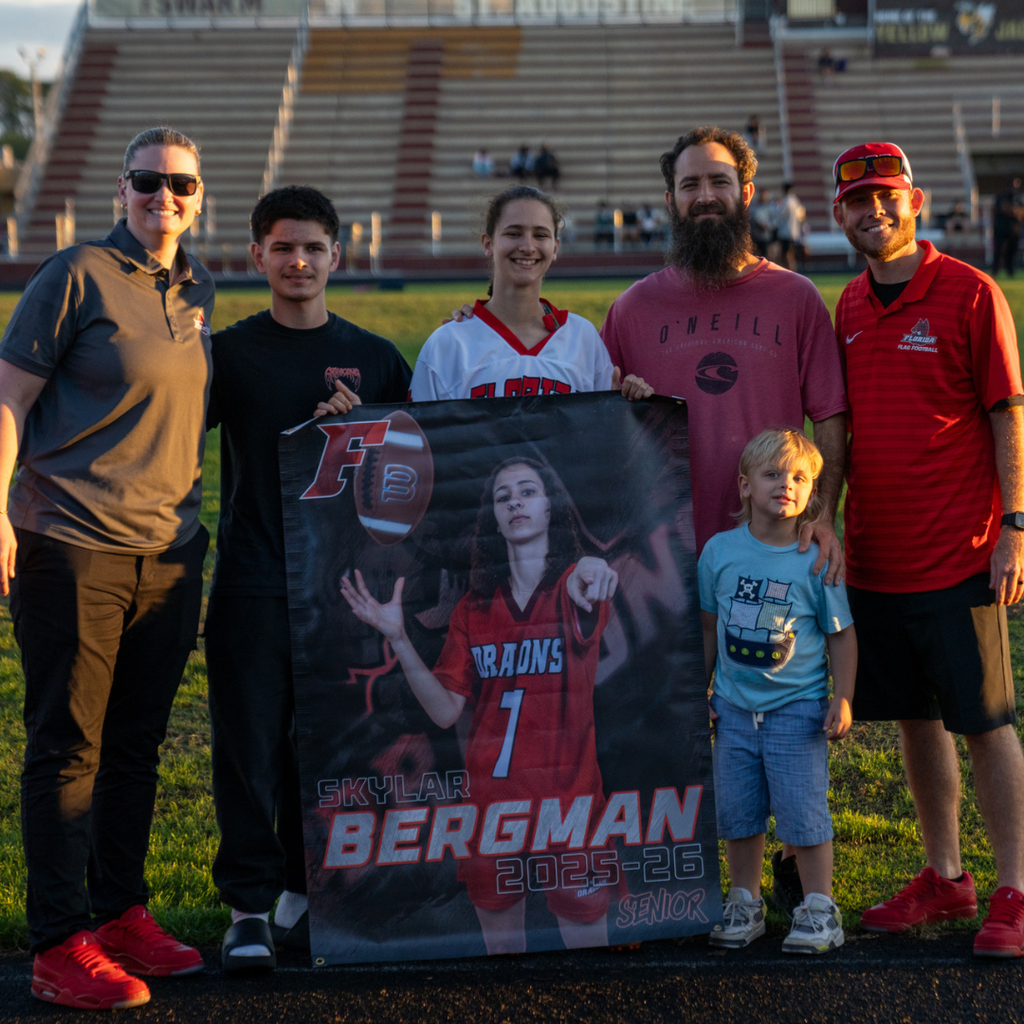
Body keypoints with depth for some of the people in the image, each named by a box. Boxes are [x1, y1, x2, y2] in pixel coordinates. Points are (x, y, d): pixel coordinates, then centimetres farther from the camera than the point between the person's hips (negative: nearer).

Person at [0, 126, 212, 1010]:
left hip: (170, 552, 7)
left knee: (137, 743, 14)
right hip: (74, 547, -6)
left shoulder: (198, 292, 14)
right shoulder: (77, 277, -6)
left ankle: (121, 912, 25)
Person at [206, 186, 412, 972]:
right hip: (252, 586, -2)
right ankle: (249, 908, 2)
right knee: (250, 744, -3)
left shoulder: (375, 359, 10)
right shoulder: (229, 353, 5)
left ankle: (306, 894, 19)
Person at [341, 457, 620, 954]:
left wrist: (590, 571, -53)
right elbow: (445, 710, 1)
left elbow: (582, 620, -28)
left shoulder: (575, 585, -2)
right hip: (489, 800, 3)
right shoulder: (474, 608, 8)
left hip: (570, 800, -3)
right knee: (500, 940, 13)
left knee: (586, 939, 3)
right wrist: (398, 639, -12)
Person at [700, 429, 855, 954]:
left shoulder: (816, 560, -8)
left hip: (798, 709, -3)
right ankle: (745, 904, 23)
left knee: (804, 812, -3)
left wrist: (842, 700, -7)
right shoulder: (720, 550, 0)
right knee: (737, 812, 9)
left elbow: (841, 634, -1)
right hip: (735, 708, 3)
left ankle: (819, 909, 9)